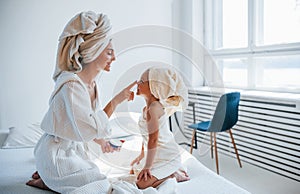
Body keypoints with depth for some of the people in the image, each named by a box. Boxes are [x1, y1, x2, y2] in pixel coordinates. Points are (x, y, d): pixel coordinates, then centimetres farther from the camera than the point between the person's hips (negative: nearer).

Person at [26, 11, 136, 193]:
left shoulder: (92, 82, 0)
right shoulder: (71, 84, -28)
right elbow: (89, 130, -30)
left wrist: (102, 141, 4)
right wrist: (116, 101, -26)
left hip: (75, 148, 9)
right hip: (57, 153, -9)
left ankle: (48, 176, 21)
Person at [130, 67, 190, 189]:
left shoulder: (153, 109, -26)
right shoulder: (147, 108, 4)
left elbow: (153, 140, -27)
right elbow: (146, 136, 14)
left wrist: (147, 167, -22)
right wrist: (142, 154, 21)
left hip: (166, 156, -10)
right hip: (158, 154, 10)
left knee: (141, 184, -16)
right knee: (133, 171, 20)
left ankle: (173, 174, 0)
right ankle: (169, 170, 20)